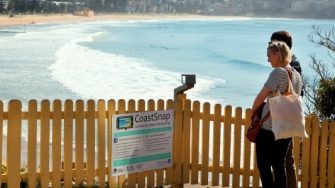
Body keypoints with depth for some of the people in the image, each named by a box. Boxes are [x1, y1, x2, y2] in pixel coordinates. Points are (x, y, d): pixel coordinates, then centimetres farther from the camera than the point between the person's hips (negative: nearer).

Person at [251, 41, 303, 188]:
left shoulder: (278, 72, -14)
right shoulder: (297, 75, 9)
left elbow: (261, 97, -10)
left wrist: (252, 113, 6)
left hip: (269, 127, -7)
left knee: (263, 165, 2)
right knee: (279, 165, 13)